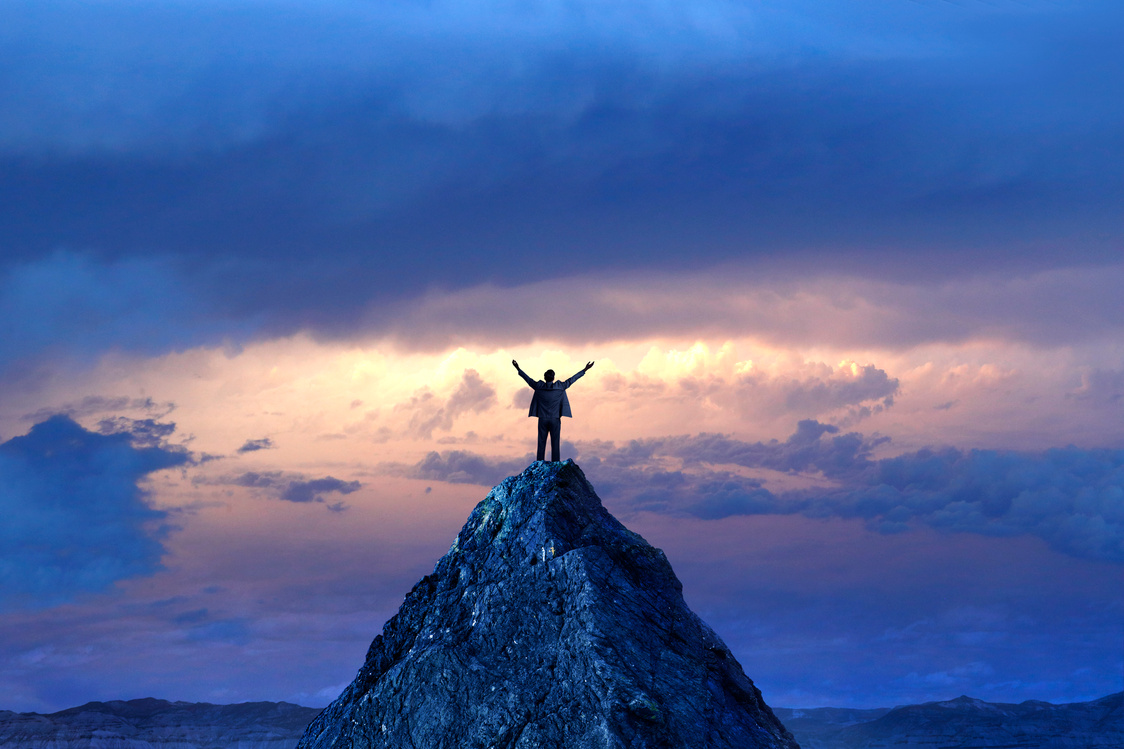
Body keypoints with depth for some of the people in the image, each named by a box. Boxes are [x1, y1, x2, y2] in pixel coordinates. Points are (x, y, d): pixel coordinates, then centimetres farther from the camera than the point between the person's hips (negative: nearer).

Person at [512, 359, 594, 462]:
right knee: (555, 445, 0)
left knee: (541, 445, 4)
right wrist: (585, 370, 7)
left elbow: (528, 379, 7)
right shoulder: (560, 387, -7)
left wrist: (518, 369, 19)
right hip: (555, 419, -1)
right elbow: (571, 380, -1)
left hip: (542, 420, 1)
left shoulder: (539, 387, -4)